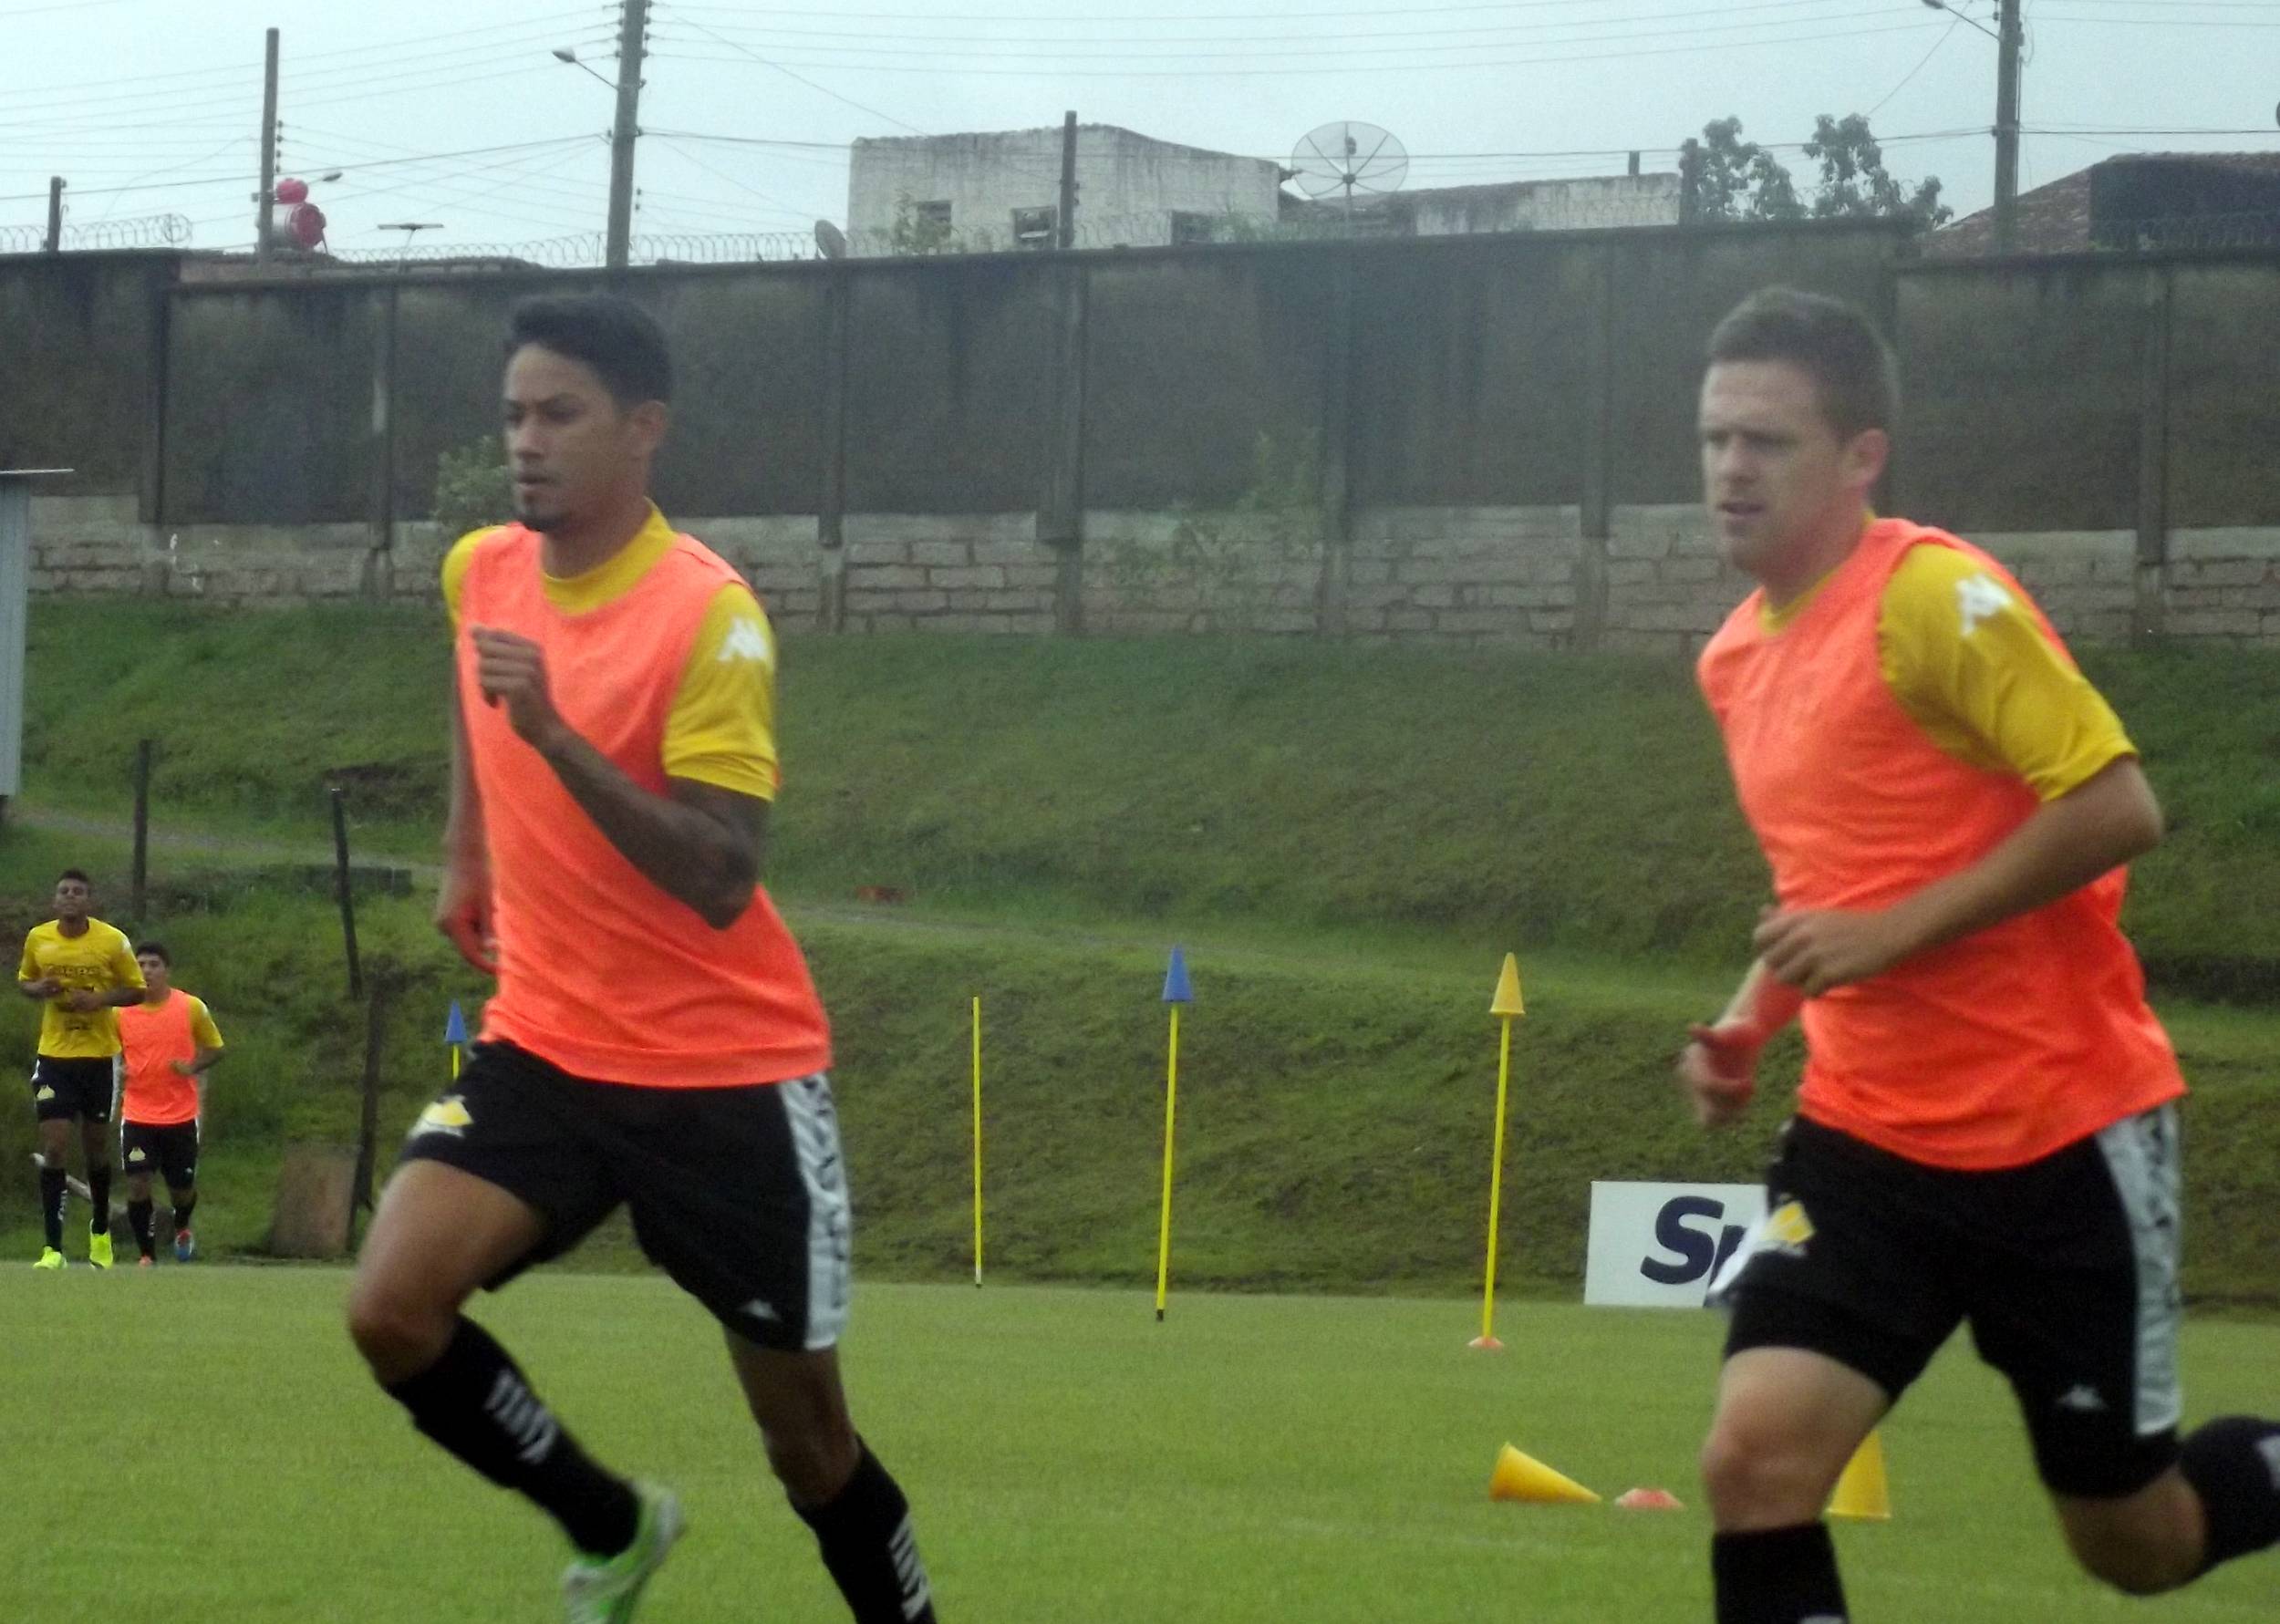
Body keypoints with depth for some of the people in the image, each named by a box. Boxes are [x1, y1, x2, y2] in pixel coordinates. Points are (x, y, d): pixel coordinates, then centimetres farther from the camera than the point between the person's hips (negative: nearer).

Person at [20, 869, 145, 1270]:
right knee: (54, 1147, -11)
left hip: (99, 1056, 0)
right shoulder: (38, 939, -1)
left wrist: (100, 998, -18)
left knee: (97, 1147, 11)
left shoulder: (112, 942, -6)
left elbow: (136, 991, 1)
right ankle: (52, 1247, -9)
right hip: (54, 1056, 0)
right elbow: (23, 981, 14)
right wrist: (38, 989, -10)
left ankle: (100, 1233, 35)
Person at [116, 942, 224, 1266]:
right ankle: (147, 1254, 2)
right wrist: (119, 1070, -9)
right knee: (137, 1184, -13)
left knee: (182, 1189, 8)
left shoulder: (192, 1008, -4)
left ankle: (182, 1227, 43)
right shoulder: (121, 1011, -1)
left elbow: (215, 1049, 7)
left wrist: (193, 1067, -13)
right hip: (137, 1115, 0)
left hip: (181, 1115, 0)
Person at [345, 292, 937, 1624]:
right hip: (546, 1050, 5)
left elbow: (720, 882, -26)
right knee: (393, 1309, -17)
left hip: (728, 1075, -5)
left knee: (809, 1438, 3)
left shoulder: (709, 615, -18)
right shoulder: (482, 573, 1)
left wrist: (553, 735, -33)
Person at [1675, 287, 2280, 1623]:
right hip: (1869, 1138, 6)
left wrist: (1888, 935, -22)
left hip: (2064, 1133, -6)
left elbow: (2120, 809, -21)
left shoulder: (1935, 596, -16)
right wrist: (1749, 1025, 7)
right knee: (1756, 1459, -15)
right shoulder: (1736, 659, 9)